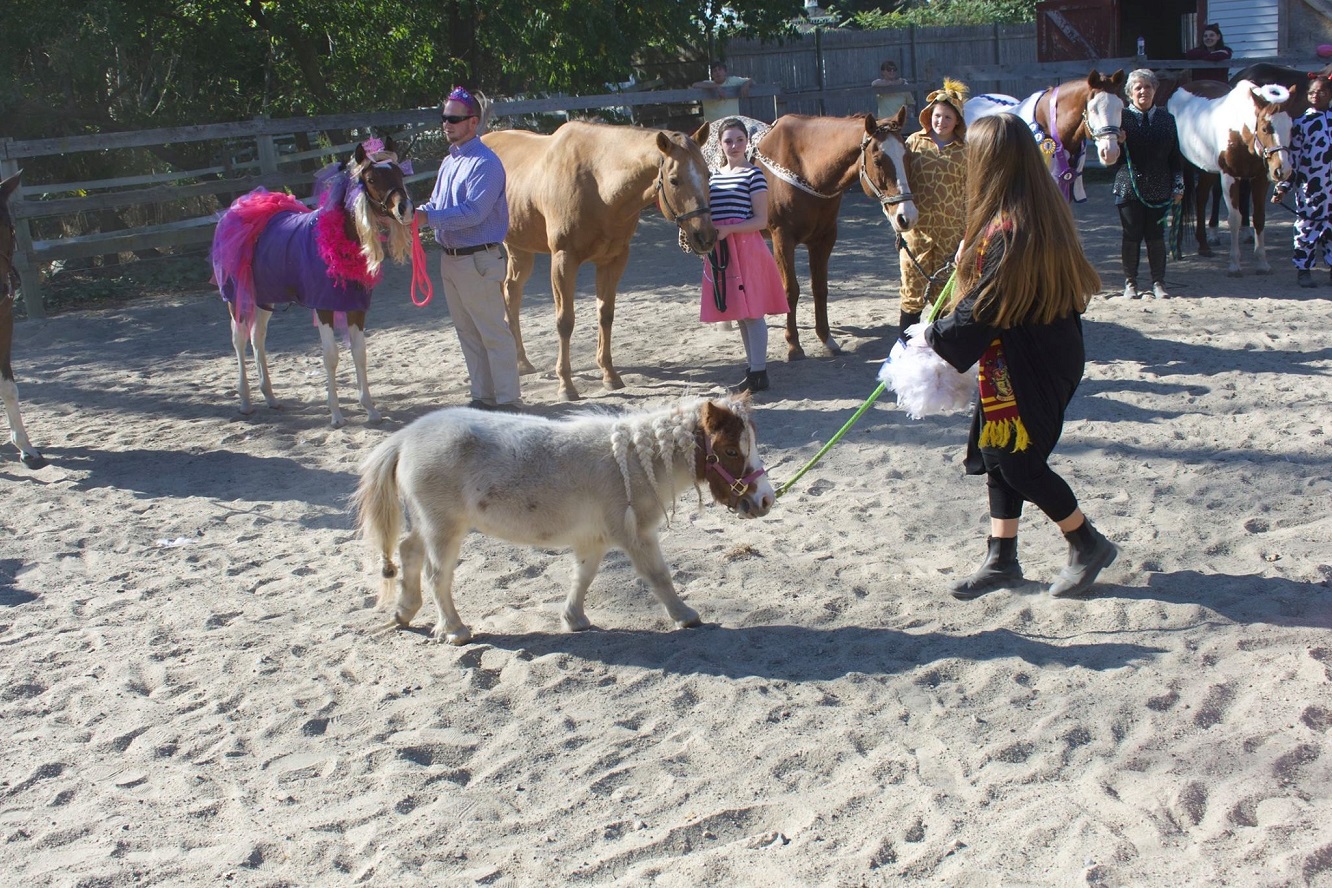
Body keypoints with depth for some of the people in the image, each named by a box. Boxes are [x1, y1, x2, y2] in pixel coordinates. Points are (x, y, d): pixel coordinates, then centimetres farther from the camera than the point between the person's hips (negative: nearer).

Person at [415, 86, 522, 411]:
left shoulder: (485, 163, -15)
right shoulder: (449, 161, 13)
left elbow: (473, 212, -24)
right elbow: (437, 204, 18)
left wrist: (427, 217, -28)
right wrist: (417, 212, -4)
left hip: (478, 260, -9)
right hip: (450, 259, 9)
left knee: (493, 332, -2)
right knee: (467, 332, 15)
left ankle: (508, 400, 5)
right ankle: (483, 396, 26)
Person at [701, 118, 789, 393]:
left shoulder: (753, 174, -5)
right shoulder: (714, 176, 15)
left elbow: (761, 220, -10)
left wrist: (727, 230, -22)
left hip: (745, 246, -6)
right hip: (719, 250, 7)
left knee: (751, 311, -6)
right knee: (738, 312, 12)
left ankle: (759, 373, -2)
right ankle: (752, 364, 23)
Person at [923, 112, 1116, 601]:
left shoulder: (1008, 229, -27)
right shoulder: (1044, 209, 3)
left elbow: (984, 308, -21)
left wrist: (935, 336, -9)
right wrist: (971, 255, 14)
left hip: (1024, 367, -10)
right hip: (1048, 351, 10)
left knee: (1018, 463, 4)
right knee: (999, 456, 15)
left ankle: (1089, 544, 21)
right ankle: (1001, 559, 25)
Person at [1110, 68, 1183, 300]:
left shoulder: (1166, 119, 8)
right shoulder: (1121, 117, -1)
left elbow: (1175, 156, 10)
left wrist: (1178, 186, 5)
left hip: (1158, 189, 2)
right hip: (1129, 187, -2)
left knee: (1156, 236, 5)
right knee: (1131, 236, 3)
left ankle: (1158, 282, 13)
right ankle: (1130, 283, 13)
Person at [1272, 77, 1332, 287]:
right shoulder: (1301, 122, -2)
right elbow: (1292, 157, -3)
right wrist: (1283, 187, -6)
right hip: (1309, 186, -4)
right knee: (1307, 225, 2)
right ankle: (1303, 268, 10)